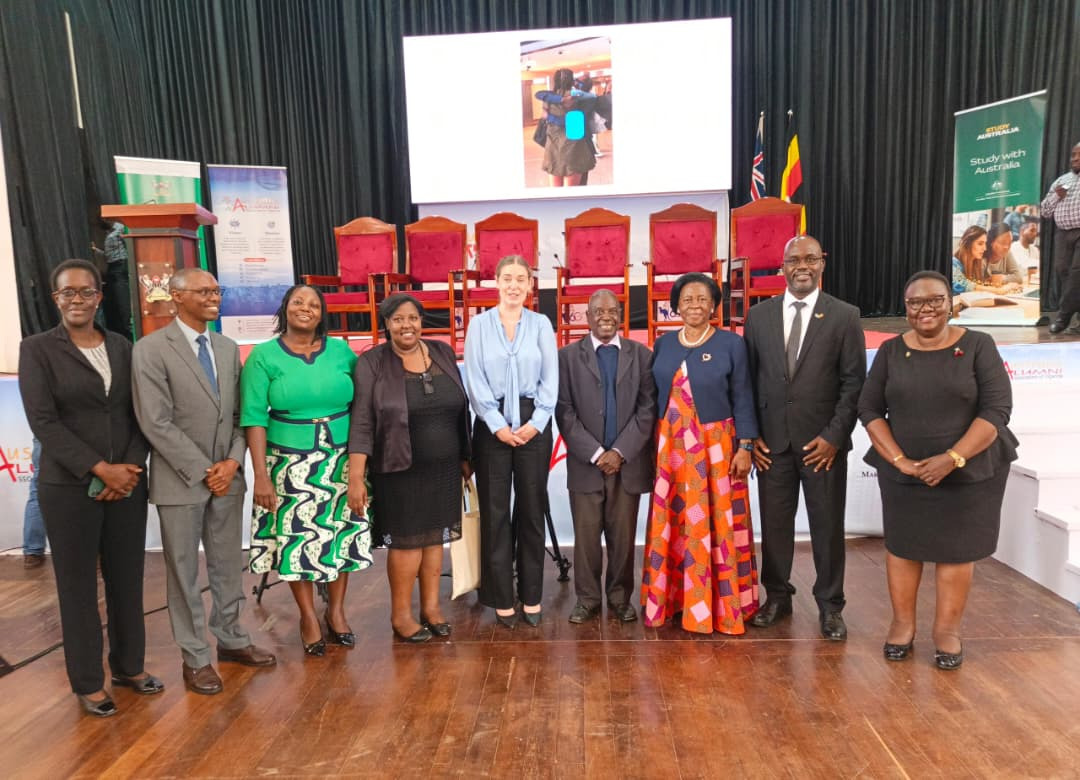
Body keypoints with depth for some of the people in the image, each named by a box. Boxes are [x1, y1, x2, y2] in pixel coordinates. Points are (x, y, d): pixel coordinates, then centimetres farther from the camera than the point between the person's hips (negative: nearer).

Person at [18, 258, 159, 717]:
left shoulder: (121, 347, 8)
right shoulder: (37, 349, -3)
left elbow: (139, 414, 7)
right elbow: (43, 422, -11)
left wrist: (131, 468, -7)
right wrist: (101, 470, -16)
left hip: (127, 483, 3)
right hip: (69, 488, -3)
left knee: (128, 579, 11)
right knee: (78, 585, 7)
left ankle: (129, 666, 28)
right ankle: (88, 682, 22)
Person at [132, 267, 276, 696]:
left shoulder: (228, 348, 8)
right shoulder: (151, 349, -10)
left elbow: (239, 413, 8)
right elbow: (156, 423, -15)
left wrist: (233, 461, -7)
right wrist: (203, 471, -14)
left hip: (227, 475, 5)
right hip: (180, 479, -5)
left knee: (228, 564, 15)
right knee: (184, 570, 8)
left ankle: (231, 639, 31)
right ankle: (195, 657, 22)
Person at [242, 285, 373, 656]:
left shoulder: (340, 350, 5)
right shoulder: (263, 356, -2)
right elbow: (253, 417, -7)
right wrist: (261, 474, -13)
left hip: (341, 461, 2)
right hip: (291, 465, -2)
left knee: (343, 535, 8)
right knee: (298, 540, 5)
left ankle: (336, 611, 27)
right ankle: (308, 617, 24)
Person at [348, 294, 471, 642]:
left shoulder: (443, 353, 4)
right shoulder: (372, 363, -8)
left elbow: (461, 410, 10)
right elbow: (361, 424, -12)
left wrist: (465, 457, 12)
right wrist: (356, 478, -17)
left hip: (443, 469, 4)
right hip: (400, 470, -4)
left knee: (435, 535, 12)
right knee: (406, 539, 4)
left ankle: (431, 605, 27)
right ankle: (400, 613, 21)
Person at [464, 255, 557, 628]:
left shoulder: (541, 324, 5)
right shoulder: (479, 324, 3)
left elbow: (551, 379, 2)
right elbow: (475, 380, -2)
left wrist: (536, 422, -9)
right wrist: (499, 425, -9)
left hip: (534, 424, 1)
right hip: (492, 425, -1)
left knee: (532, 509, 6)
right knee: (495, 511, 4)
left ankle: (531, 596, 18)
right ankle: (502, 598, 15)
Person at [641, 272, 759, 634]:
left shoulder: (731, 343, -1)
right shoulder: (664, 344, 8)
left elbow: (743, 399, -1)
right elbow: (652, 397, 10)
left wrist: (745, 447, -7)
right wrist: (652, 446, 6)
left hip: (715, 447, -3)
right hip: (670, 448, 3)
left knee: (715, 524, 2)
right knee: (672, 524, 7)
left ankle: (722, 604, 16)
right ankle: (673, 599, 21)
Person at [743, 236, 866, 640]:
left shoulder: (844, 316, 0)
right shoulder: (758, 315, 6)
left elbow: (854, 382, -2)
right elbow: (748, 379, 7)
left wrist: (834, 436, -9)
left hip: (823, 441, -1)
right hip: (772, 440, 2)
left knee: (828, 526, 7)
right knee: (774, 522, 9)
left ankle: (829, 606, 23)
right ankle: (777, 596, 26)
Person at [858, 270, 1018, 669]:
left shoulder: (978, 346, -6)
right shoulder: (891, 351, 0)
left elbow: (997, 408, -11)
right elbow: (869, 409, -2)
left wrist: (952, 458, -20)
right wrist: (899, 459, -13)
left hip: (969, 471, -1)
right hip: (902, 472, 2)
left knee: (956, 548, 8)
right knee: (901, 545, 9)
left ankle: (948, 628, 24)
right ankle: (902, 622, 25)